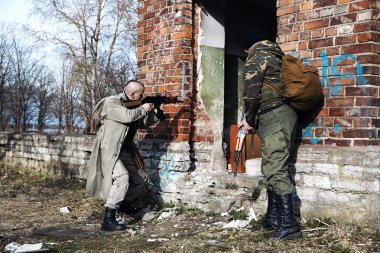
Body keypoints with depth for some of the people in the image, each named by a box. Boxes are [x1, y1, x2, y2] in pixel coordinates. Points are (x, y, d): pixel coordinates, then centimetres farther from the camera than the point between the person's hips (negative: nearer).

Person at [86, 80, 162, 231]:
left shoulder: (133, 106, 12)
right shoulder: (111, 102, -12)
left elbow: (143, 123, 22)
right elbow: (128, 116, -28)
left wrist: (154, 112, 7)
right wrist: (143, 109, -11)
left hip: (127, 151, 8)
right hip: (109, 150, -8)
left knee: (142, 184, 5)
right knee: (122, 177, -29)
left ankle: (119, 202, 25)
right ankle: (108, 221, -25)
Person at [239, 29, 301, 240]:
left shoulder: (256, 56, -2)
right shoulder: (274, 55, 24)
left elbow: (251, 92, -12)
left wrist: (249, 119, 0)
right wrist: (254, 119, 26)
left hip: (274, 117, -10)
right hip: (283, 114, 10)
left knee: (275, 169, -12)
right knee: (271, 168, 13)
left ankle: (289, 224, -13)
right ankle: (273, 218, 19)